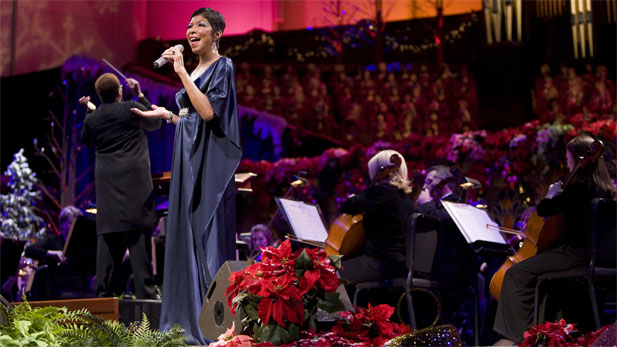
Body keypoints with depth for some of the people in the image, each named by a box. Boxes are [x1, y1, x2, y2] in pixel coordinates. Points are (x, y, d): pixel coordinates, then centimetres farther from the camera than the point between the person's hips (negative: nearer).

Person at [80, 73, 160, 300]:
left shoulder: (92, 118, 6)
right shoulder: (132, 108, -3)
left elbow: (86, 140, 26)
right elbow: (156, 123, 15)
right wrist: (140, 95, 18)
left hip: (106, 181, 3)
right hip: (135, 178, -3)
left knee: (108, 235, 4)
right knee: (139, 234, -6)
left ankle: (106, 291, 2)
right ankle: (145, 291, -10)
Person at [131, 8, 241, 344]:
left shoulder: (222, 67, -6)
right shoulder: (194, 72, 19)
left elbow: (208, 112, -20)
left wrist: (181, 71, -17)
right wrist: (166, 115, 22)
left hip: (210, 163, -9)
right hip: (188, 160, 9)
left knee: (208, 236, -11)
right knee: (186, 237, 6)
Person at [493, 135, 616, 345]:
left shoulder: (578, 187, -18)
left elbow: (543, 210, -16)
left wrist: (552, 194, 2)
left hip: (575, 253, -10)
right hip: (591, 251, 10)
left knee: (515, 274, -13)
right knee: (534, 268, 31)